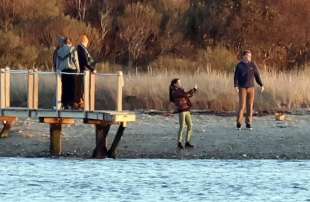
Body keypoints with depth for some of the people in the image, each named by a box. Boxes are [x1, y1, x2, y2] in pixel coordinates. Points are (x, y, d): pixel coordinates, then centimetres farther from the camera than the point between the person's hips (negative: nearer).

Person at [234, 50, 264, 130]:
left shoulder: (253, 65, 1)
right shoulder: (239, 65, -5)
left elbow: (257, 75, 6)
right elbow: (236, 77, -6)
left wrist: (261, 85, 0)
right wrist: (236, 86, -20)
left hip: (251, 88, 2)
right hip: (242, 88, -2)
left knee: (250, 106, 1)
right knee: (242, 106, -9)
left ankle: (248, 123, 9)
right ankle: (239, 123, 3)